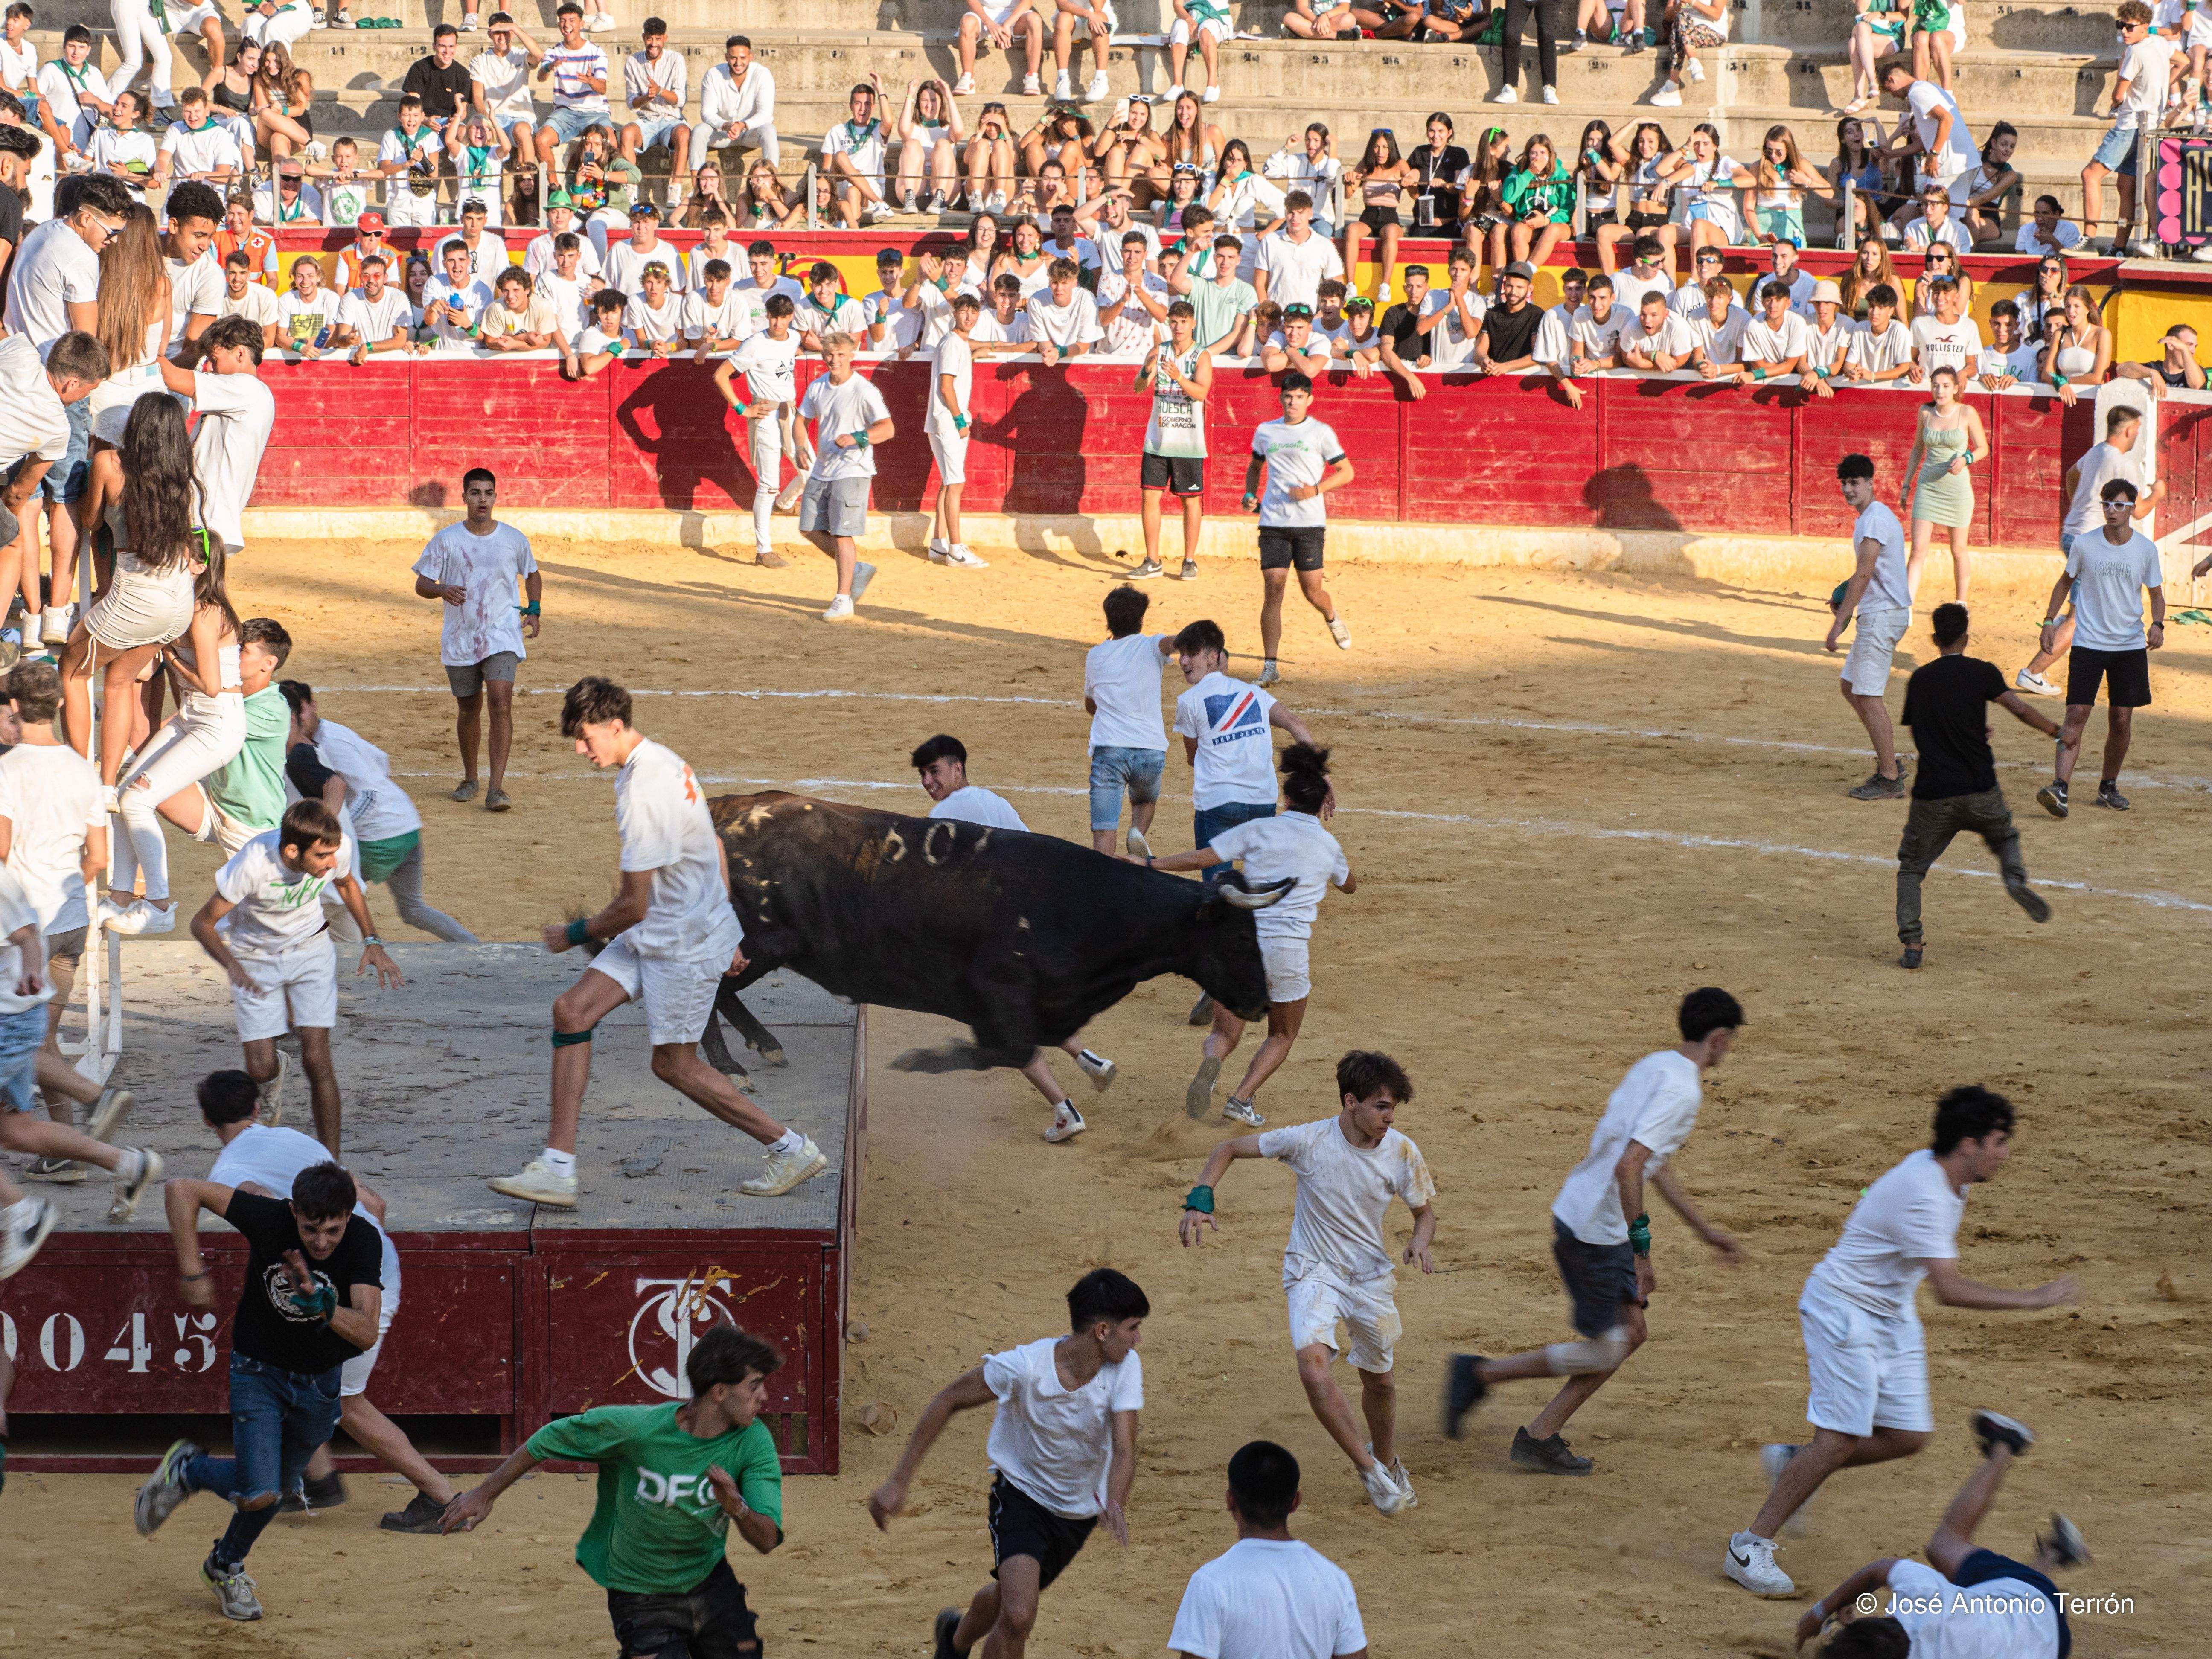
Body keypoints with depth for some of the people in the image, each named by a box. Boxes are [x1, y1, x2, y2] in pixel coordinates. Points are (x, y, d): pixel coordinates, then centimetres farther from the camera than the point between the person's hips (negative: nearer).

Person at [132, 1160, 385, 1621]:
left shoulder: (365, 1241, -25)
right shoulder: (271, 1219, -28)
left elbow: (367, 1334, -32)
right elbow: (182, 1190, -26)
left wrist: (319, 1304, -48)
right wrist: (192, 1270, -28)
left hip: (320, 1383, 2)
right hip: (258, 1371, -2)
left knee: (276, 1489, 18)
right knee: (258, 1492, -17)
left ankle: (226, 1565, 47)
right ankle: (188, 1470, 15)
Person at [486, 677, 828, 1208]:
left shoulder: (643, 793, -25)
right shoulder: (662, 762, 7)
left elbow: (634, 908, -22)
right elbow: (716, 848, 17)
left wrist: (576, 934, -5)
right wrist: (724, 932, 24)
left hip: (684, 944, -10)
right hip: (656, 933, 10)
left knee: (675, 1064, 2)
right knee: (572, 1010, 0)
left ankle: (793, 1150, 18)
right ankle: (557, 1170, -3)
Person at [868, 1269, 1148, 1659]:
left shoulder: (1125, 1368, -22)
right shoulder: (1025, 1366, -31)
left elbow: (1124, 1453, -27)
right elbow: (948, 1401, -18)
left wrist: (1115, 1506, -50)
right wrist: (899, 1481, -19)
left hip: (1081, 1510, 4)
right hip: (1021, 1493, -4)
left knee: (1009, 1599, 24)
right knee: (1018, 1616, -23)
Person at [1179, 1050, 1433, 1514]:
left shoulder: (1402, 1152, -11)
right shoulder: (1309, 1141, -19)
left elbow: (1425, 1212, 5)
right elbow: (1230, 1150, -8)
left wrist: (1418, 1244, -18)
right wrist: (1200, 1202, -22)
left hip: (1373, 1275, 3)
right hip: (1313, 1271, -3)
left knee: (1381, 1382, 16)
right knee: (1314, 1371, -27)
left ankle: (1386, 1460, 46)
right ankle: (1368, 1470, -14)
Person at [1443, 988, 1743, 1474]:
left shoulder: (1655, 1066, 11)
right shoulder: (1681, 1091, -19)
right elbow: (1628, 1166, -31)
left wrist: (1705, 1229, 31)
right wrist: (1641, 1246, -27)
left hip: (1574, 1212, 9)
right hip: (1597, 1231, -9)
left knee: (1630, 1333, 16)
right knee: (1608, 1350, 2)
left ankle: (1541, 1436, 16)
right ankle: (1482, 1373, 8)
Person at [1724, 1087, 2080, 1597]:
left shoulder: (1948, 1178, 3)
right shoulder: (1923, 1195, -28)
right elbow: (1949, 1289, -34)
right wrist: (2031, 1299, -31)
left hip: (1891, 1315, 9)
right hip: (1843, 1310, -9)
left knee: (1907, 1436, 2)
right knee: (1842, 1438, -13)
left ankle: (1793, 1465, 20)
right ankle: (1750, 1547, -4)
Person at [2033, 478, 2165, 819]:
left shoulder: (2146, 549, -2)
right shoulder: (2084, 545, -3)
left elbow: (2156, 593, 7)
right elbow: (2066, 582, 13)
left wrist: (2158, 624, -11)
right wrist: (2050, 619, 6)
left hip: (2130, 646, 1)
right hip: (2088, 642, -1)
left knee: (2121, 720, 5)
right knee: (2077, 715, -12)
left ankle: (2109, 787, 22)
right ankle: (2059, 788, -20)